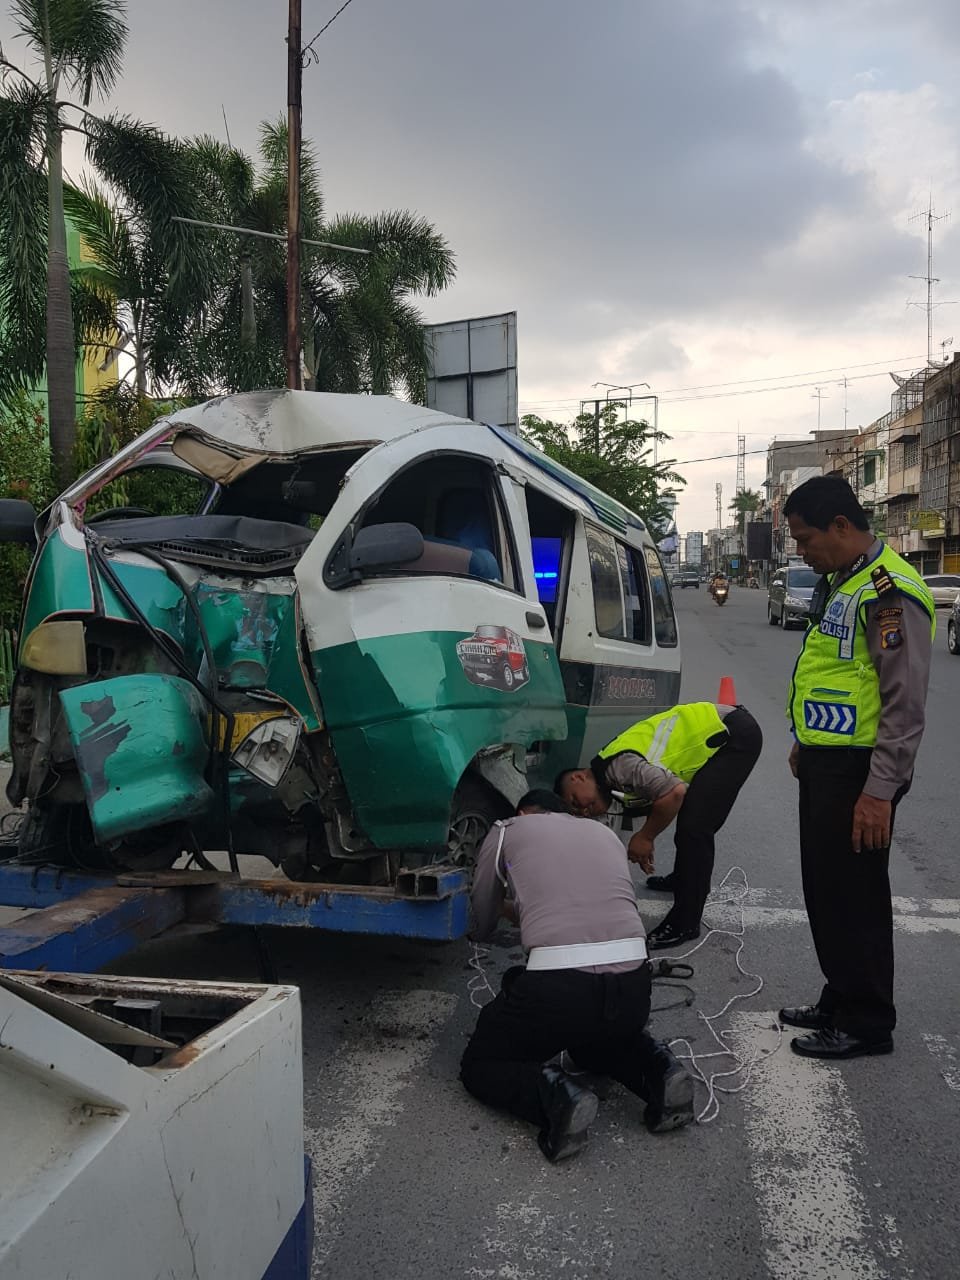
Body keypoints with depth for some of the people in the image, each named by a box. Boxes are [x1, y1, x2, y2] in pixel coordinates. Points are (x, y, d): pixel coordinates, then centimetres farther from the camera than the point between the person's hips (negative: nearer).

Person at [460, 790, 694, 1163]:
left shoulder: (506, 832, 15)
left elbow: (480, 928, 24)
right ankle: (653, 1068, 8)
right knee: (603, 1033, 38)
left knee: (480, 1065, 20)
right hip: (634, 987, 5)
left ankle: (554, 1094, -9)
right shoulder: (605, 833, 25)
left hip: (558, 987, -4)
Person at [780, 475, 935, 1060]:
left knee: (855, 897, 1)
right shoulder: (841, 583, 14)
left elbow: (905, 704, -22)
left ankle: (866, 1023, 17)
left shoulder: (889, 592, -18)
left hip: (858, 772, -10)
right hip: (824, 764, 10)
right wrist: (806, 745, 24)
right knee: (825, 891, 18)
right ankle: (839, 1001, 33)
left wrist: (880, 792, -23)